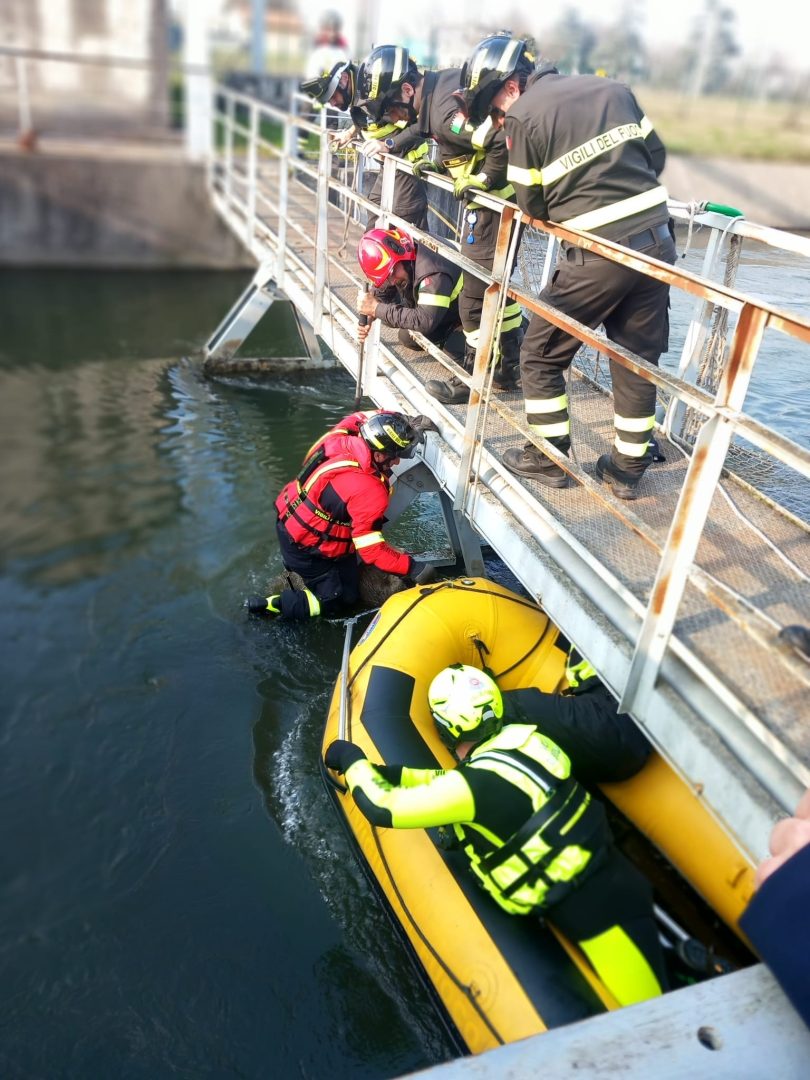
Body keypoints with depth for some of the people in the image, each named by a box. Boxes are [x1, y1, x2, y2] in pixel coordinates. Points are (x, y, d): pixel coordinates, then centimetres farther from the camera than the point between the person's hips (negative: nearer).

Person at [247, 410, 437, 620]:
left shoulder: (345, 436, -15)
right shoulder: (369, 491, -34)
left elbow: (361, 418, 9)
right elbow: (372, 550, -29)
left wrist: (409, 426, -2)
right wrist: (411, 567, -19)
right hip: (303, 546, -8)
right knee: (340, 599, 7)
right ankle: (269, 605, 4)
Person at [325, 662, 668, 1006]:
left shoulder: (482, 782, -26)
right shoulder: (514, 740, -2)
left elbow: (383, 807, -20)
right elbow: (445, 780, 14)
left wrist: (352, 758, -3)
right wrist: (379, 771, 8)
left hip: (601, 908, -8)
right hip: (609, 882, 8)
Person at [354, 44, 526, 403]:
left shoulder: (446, 110, -26)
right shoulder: (437, 84, 4)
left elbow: (503, 141, -35)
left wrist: (483, 179, -20)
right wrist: (392, 144, 12)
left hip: (496, 194, -10)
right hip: (488, 190, 10)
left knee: (477, 289, -3)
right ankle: (508, 367, 29)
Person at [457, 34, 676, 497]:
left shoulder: (524, 117, -5)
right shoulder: (612, 88, 12)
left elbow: (533, 207, -3)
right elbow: (657, 155, 15)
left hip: (600, 255, -6)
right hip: (657, 240, 6)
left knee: (542, 354, 12)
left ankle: (549, 457, 19)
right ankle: (629, 467, 25)